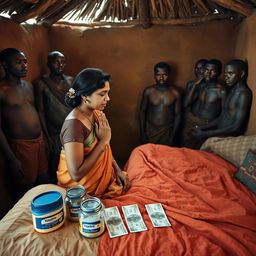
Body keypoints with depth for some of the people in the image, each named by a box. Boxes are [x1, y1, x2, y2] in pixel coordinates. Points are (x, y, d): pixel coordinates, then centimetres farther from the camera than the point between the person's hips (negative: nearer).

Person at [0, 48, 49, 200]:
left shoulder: (28, 85, 10)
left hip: (40, 140, 7)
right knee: (26, 189, 7)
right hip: (21, 146, -6)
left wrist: (44, 138, 13)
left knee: (45, 181, 17)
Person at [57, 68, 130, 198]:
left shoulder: (97, 114, -2)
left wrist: (117, 170, -1)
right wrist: (103, 141, -26)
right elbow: (76, 174, -30)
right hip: (84, 190, -7)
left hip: (103, 176, 7)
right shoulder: (74, 124, -29)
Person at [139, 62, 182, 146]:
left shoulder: (175, 93, -8)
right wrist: (142, 133, -3)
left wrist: (173, 136, -4)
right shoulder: (148, 91, -7)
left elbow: (177, 115, -3)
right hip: (150, 130, 0)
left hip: (167, 131, 0)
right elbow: (142, 111, 0)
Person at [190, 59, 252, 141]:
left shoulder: (244, 93, -15)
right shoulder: (232, 90, 13)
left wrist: (206, 134, -20)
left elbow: (236, 128, -21)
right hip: (220, 135, 8)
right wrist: (202, 128, 3)